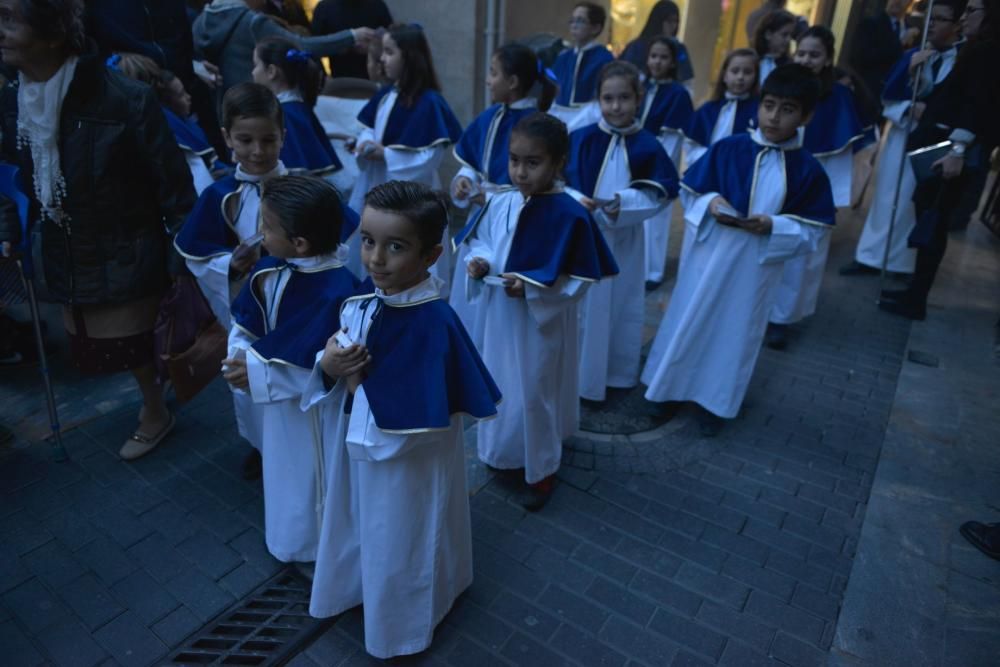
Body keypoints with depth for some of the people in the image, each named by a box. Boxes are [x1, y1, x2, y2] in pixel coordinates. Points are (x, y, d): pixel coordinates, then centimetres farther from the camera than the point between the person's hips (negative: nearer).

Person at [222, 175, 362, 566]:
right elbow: (244, 324, 4)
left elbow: (322, 370, -32)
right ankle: (291, 541, 57)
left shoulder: (337, 292, -34)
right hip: (279, 403, 8)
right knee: (286, 473, 30)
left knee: (314, 482, 17)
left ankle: (318, 548, 45)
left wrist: (258, 373, -27)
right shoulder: (269, 271, -9)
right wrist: (240, 358, -15)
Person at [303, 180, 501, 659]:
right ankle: (367, 590, 59)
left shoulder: (435, 324, -31)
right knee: (372, 536, 29)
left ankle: (403, 626, 49)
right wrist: (330, 366, -18)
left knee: (404, 548, 20)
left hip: (412, 466, -6)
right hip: (365, 453, 6)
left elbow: (410, 421, -32)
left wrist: (358, 384, -22)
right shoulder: (364, 304, -7)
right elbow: (341, 370, 4)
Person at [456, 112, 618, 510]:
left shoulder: (570, 216, -20)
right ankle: (503, 452, 47)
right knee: (498, 384, 21)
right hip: (499, 316, 6)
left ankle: (541, 470, 32)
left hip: (542, 323, -6)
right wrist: (478, 261, -13)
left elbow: (578, 281, -17)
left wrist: (530, 286, -27)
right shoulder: (500, 203, -4)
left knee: (535, 393, 9)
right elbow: (479, 241, 9)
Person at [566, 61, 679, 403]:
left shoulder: (647, 146, -4)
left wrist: (623, 203, -21)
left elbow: (658, 194, -5)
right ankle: (576, 374, 23)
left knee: (621, 306, 13)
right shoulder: (580, 139, -6)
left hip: (624, 242, 1)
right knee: (581, 307, 7)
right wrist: (576, 202, -26)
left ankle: (618, 373, 32)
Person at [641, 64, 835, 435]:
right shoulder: (727, 149, -6)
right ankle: (669, 386, 32)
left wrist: (773, 226, -21)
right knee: (687, 321, 12)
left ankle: (715, 402, 31)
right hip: (708, 255, 1)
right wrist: (709, 203, -19)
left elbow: (812, 230, -5)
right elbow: (690, 191, 1)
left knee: (735, 331, 13)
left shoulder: (808, 170, -6)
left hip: (755, 266, 0)